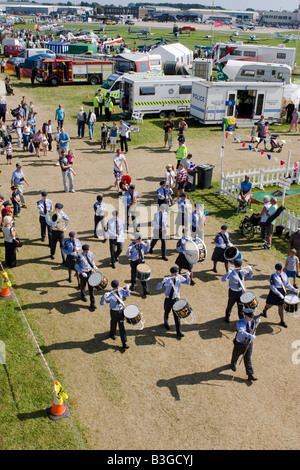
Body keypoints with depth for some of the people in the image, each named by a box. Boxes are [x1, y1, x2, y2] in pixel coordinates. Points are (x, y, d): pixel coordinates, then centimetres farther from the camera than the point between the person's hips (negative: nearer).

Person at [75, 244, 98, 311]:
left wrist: (94, 266, -6)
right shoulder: (80, 257, -17)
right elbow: (76, 266, -10)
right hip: (83, 273, -2)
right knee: (83, 286, 20)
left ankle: (92, 304, 2)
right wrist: (82, 272, -21)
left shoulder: (91, 254, -4)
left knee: (91, 288, -1)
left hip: (90, 272, 2)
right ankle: (83, 296, 54)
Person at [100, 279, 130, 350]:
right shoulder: (110, 294, -23)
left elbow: (127, 295, 8)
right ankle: (112, 334, 53)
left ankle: (124, 343, 6)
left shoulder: (121, 290, -10)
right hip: (114, 311, -3)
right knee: (113, 324, 19)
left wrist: (127, 289, -12)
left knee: (121, 326, 3)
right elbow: (102, 303, -24)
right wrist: (104, 297, -44)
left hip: (121, 310, 3)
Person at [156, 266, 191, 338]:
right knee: (166, 312, 20)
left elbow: (187, 282, 7)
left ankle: (179, 332, 8)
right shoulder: (167, 279, -18)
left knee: (177, 315, 1)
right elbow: (158, 288, -22)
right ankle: (166, 323, 51)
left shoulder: (179, 277, -9)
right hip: (168, 299, -1)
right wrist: (163, 282, -41)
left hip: (176, 299, 1)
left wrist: (188, 276, -15)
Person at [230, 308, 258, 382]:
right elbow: (241, 332, -48)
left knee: (248, 359, 3)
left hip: (248, 343, 3)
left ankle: (250, 375, 6)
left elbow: (253, 330, 13)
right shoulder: (240, 323, -29)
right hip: (239, 344, -3)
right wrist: (250, 336, -62)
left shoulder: (252, 322, -7)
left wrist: (251, 337, 2)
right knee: (235, 356, 21)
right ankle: (233, 364, 53)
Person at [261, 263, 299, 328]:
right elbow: (272, 287, -23)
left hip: (282, 292, 4)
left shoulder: (284, 274, -2)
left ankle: (282, 321, 20)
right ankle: (264, 311, 50)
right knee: (269, 304, 17)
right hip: (274, 293, -4)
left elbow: (288, 284, 5)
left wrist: (294, 290, -5)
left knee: (281, 307, 9)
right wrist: (279, 294, -32)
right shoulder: (273, 276, -20)